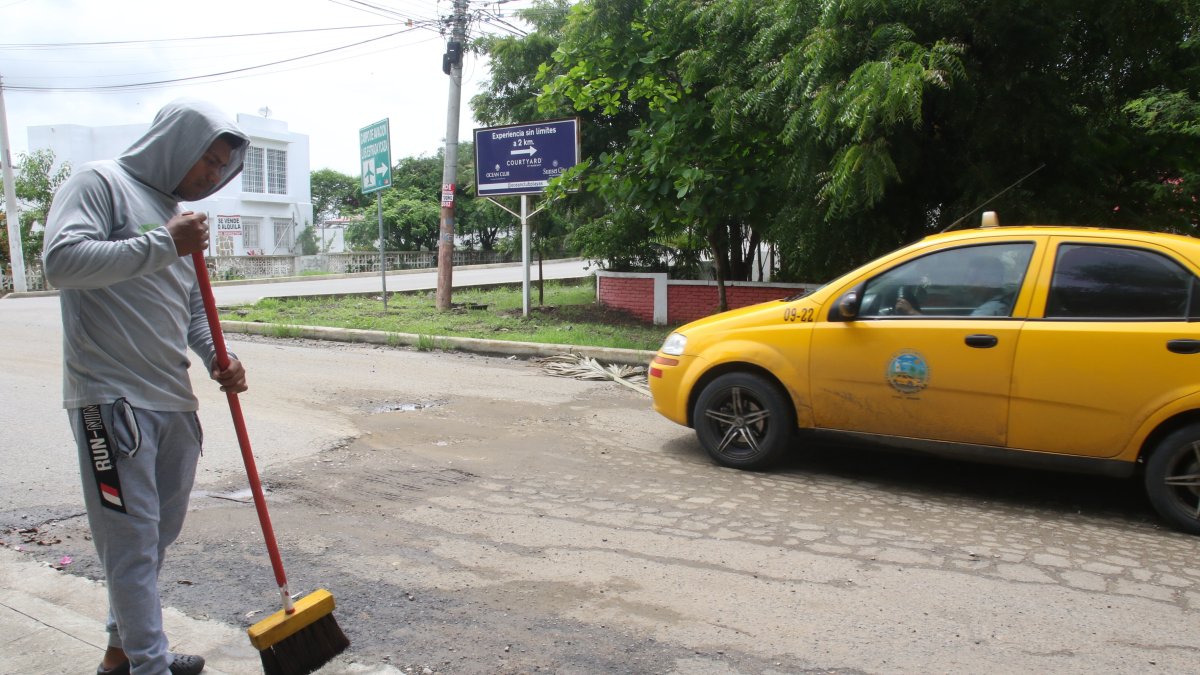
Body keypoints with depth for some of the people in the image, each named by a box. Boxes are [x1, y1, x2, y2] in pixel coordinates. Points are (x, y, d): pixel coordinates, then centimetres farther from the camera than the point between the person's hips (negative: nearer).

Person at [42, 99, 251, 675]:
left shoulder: (176, 212, 19)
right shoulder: (101, 183, -4)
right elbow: (62, 260, -20)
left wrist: (218, 359, 5)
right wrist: (162, 244, -19)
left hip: (173, 400, 8)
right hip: (111, 399, -8)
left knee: (161, 533, 15)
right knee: (132, 539, -3)